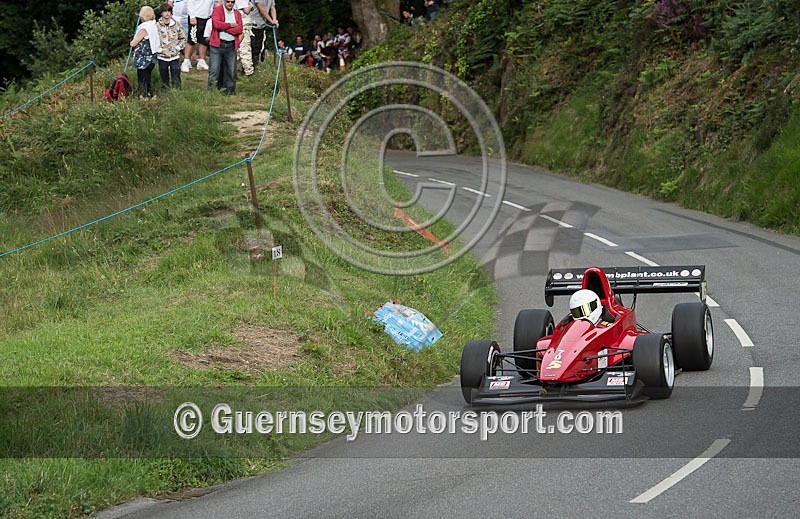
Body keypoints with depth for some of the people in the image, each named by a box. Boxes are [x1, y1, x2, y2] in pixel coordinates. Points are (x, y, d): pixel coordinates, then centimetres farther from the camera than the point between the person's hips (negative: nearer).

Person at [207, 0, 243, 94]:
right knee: (214, 70, -6)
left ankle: (229, 91, 15)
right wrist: (231, 25, -6)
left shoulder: (237, 14, 13)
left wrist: (224, 28, -9)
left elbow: (239, 29, -2)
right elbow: (216, 24, -15)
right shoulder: (217, 10, 2)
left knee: (231, 71, 6)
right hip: (217, 44, -4)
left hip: (231, 45, 4)